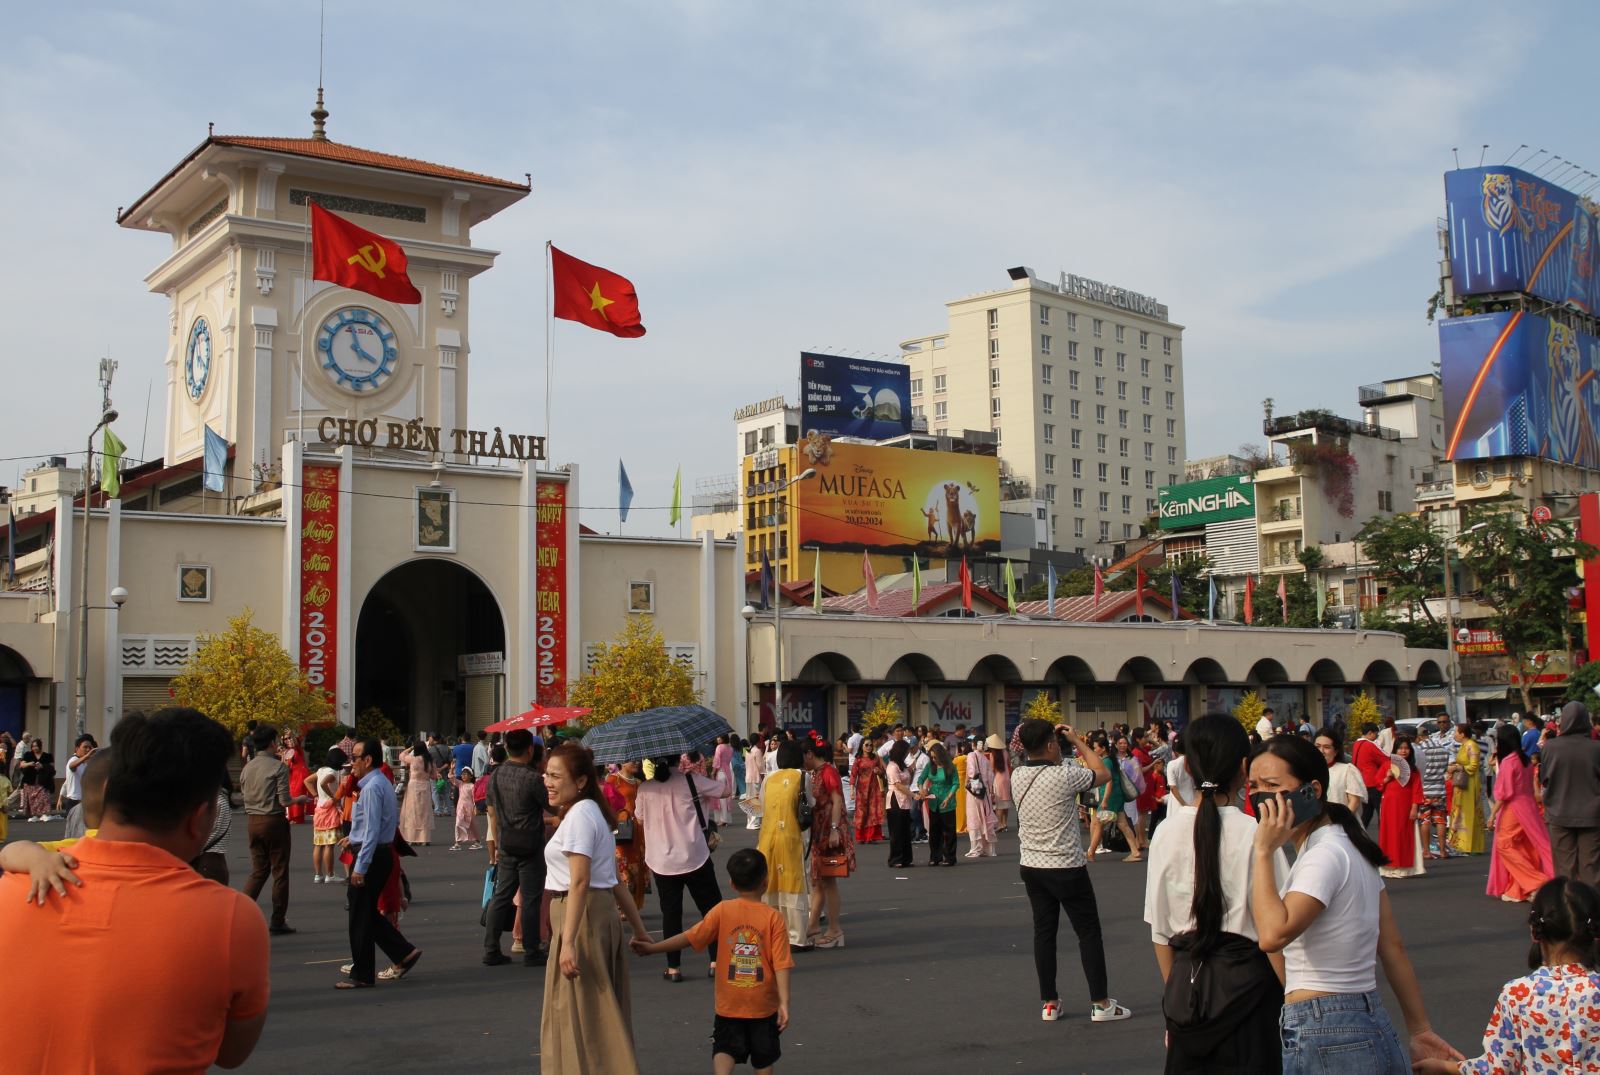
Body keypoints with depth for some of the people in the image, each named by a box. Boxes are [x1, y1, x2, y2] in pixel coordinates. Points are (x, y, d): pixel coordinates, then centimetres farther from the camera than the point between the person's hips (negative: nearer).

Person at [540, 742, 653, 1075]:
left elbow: (580, 882, -22)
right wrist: (638, 927, 20)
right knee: (599, 1013, 16)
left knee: (579, 1014, -2)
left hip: (582, 915, -10)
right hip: (603, 912, 10)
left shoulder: (579, 814, -14)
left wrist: (568, 941, -27)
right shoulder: (591, 812, 17)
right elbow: (613, 880, 19)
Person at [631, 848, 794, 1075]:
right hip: (763, 1004, 0)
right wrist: (784, 1002, -14)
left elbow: (690, 938, -7)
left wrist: (653, 948, 2)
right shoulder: (773, 917, -9)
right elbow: (781, 964, -15)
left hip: (729, 1003, 0)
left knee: (725, 1049, 9)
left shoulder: (722, 911, -6)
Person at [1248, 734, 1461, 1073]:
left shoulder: (1325, 856, -18)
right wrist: (1420, 1029, 15)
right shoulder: (1351, 847, 11)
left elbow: (1274, 935, -32)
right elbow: (1393, 946, 13)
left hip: (1326, 1041, -9)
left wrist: (1264, 852, -24)